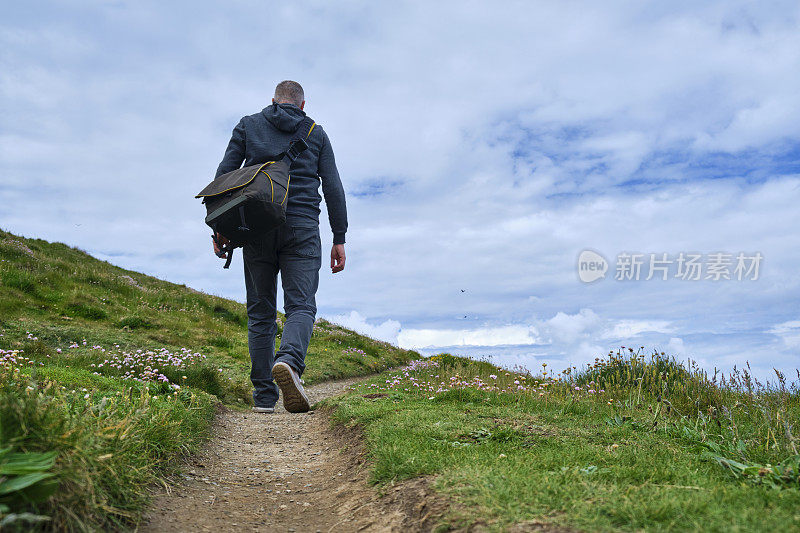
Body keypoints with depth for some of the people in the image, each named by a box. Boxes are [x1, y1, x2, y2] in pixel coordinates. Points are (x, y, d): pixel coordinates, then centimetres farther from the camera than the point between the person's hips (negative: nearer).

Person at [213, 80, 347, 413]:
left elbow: (225, 173, 5)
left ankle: (264, 397, 5)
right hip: (301, 228, -1)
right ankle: (289, 361, -35)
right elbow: (333, 188, 7)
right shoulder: (316, 133, 14)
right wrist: (339, 239, 7)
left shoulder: (248, 126, 15)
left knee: (260, 311, 6)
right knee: (301, 306, -4)